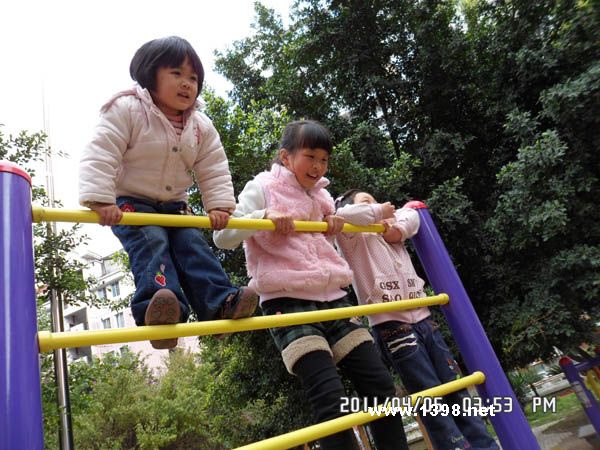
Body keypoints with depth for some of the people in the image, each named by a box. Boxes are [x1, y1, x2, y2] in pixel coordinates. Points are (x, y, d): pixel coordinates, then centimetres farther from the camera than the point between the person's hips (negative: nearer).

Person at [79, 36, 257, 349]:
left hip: (174, 206, 5)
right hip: (129, 204, -4)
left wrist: (219, 206, -9)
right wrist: (100, 200, -30)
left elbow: (214, 170, 4)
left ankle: (220, 302, -18)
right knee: (151, 242, -28)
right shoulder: (127, 110, -13)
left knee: (193, 245, -13)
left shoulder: (201, 127, 3)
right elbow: (100, 155, -20)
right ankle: (157, 307, -42)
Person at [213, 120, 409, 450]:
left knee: (381, 385, 5)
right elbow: (222, 237, -7)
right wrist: (264, 215, -22)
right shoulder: (262, 189, 1)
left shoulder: (321, 195, 18)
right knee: (330, 398, -16)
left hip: (332, 300, 7)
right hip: (288, 304, -6)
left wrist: (335, 219, 11)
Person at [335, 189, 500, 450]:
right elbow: (344, 215, -17)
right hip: (392, 326, -7)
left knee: (456, 391, 9)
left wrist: (398, 226, 3)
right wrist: (380, 211, -2)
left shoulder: (390, 236, 23)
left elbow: (411, 214, 24)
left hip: (423, 319, 7)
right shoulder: (354, 238, 2)